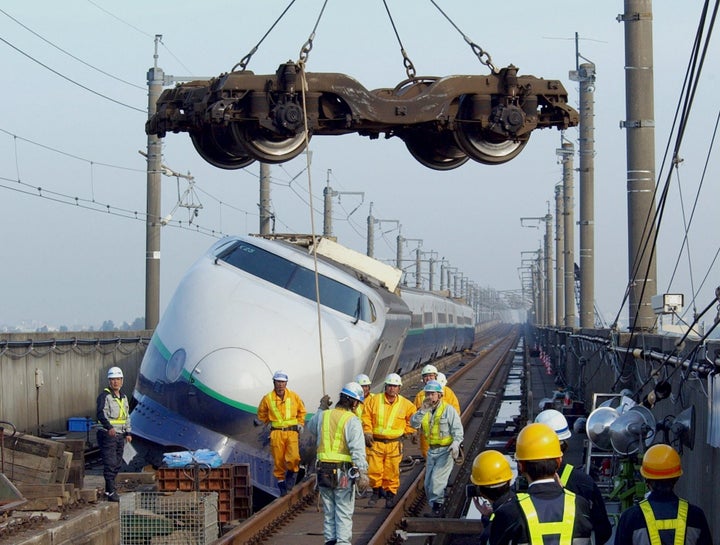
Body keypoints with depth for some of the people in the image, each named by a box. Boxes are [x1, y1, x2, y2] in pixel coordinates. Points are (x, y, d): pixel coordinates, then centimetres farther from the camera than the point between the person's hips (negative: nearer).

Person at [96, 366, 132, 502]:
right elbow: (101, 414, -24)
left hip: (119, 435, 8)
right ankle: (111, 492, -9)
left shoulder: (123, 397, 16)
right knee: (110, 464, -10)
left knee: (117, 464, 10)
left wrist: (128, 432, 16)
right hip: (107, 435, -8)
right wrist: (109, 427, -40)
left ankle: (108, 490, 21)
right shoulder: (104, 396, -9)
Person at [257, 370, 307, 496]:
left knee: (293, 458, -18)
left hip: (292, 432, 0)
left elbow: (302, 411, 21)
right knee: (278, 460, 0)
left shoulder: (294, 396, 5)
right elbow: (261, 414, 20)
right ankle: (280, 481, 14)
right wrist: (269, 423, 11)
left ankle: (292, 472, 9)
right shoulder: (267, 398, 2)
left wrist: (300, 423, 11)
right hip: (276, 433, 0)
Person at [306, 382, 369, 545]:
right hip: (343, 472, -5)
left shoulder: (323, 416, 5)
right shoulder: (352, 421, -11)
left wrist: (321, 408, 35)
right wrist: (362, 474, -24)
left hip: (323, 469, 5)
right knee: (344, 512, 2)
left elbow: (311, 429, 27)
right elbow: (358, 449, -20)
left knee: (329, 511, 15)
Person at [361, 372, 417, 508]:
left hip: (394, 444, 0)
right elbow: (366, 417, 7)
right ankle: (376, 491, 19)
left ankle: (391, 493, 16)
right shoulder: (374, 400, 1)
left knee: (391, 471, 0)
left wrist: (404, 431, 7)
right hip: (375, 442, 0)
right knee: (374, 470, -1)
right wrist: (367, 432, -4)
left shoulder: (405, 404, 2)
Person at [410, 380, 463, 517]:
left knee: (437, 479, -16)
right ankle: (435, 508, 20)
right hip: (432, 450, 6)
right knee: (428, 483, 8)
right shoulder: (424, 410, 9)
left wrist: (455, 444, -25)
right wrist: (422, 410, -17)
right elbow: (414, 423, -4)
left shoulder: (448, 409, -8)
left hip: (446, 450, -6)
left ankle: (437, 506, -4)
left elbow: (457, 429, -10)